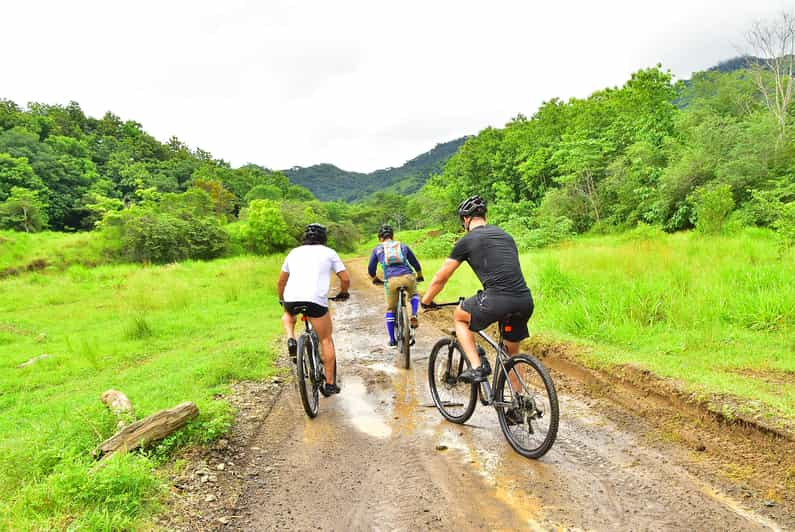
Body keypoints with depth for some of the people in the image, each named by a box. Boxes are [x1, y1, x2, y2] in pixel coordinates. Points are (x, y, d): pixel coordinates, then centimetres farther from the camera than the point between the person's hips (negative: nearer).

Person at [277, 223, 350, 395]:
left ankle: (291, 340, 10)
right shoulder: (329, 253, 14)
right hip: (316, 300, -3)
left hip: (291, 299, 3)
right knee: (326, 340, 13)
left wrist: (281, 299, 45)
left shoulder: (294, 252, 23)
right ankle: (330, 383, 14)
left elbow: (281, 282, 29)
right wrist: (343, 293, 30)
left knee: (288, 316, 38)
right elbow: (345, 279, 10)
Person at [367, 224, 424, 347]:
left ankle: (392, 340, 21)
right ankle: (414, 315, 8)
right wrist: (419, 276, 45)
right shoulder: (403, 246, 22)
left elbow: (371, 269, 21)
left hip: (391, 280, -1)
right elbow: (416, 264, 27)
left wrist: (375, 279, 41)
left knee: (390, 310, 17)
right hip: (408, 277, 1)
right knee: (414, 294, 33)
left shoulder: (377, 249, 18)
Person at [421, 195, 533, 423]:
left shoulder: (467, 241, 6)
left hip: (497, 300, -6)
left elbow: (440, 278, 11)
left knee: (459, 316, 23)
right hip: (525, 301, 6)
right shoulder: (505, 235, 24)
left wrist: (425, 302, 28)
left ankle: (477, 367, 11)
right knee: (512, 354, 25)